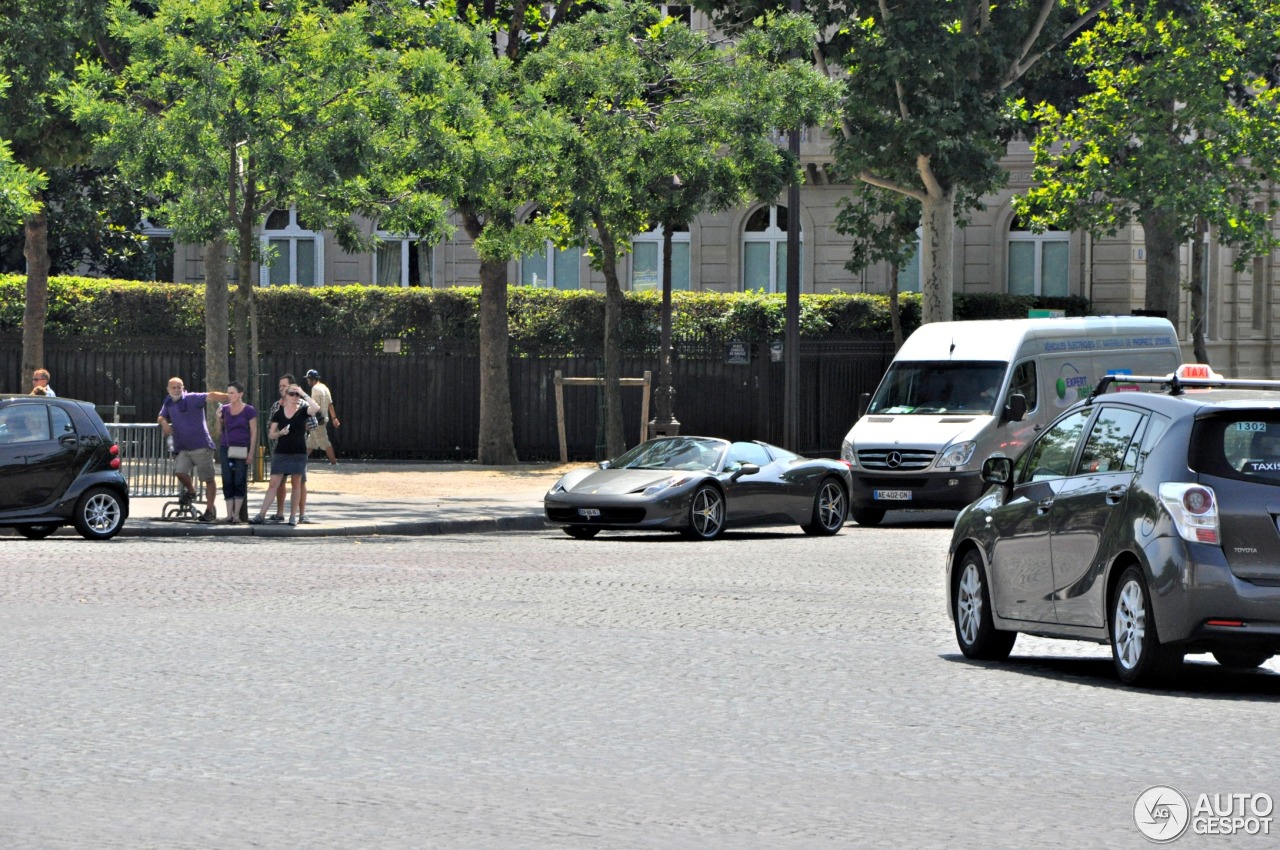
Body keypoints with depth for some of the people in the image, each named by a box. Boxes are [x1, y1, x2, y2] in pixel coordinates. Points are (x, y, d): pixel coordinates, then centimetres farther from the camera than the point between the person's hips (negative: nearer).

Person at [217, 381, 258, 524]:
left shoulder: (249, 410, -3)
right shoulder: (225, 409, 8)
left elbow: (254, 433, -2)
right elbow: (220, 430, 15)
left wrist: (251, 452, -8)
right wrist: (218, 418, -4)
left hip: (241, 450, -3)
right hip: (226, 448, 3)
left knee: (240, 481, -5)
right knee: (227, 481, -1)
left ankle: (237, 514, -3)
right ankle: (229, 513, 0)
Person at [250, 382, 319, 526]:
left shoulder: (302, 411, 2)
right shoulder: (278, 414, 6)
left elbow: (316, 408, -21)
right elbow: (270, 434, 9)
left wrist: (304, 394, -15)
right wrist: (280, 433, -12)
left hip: (298, 453, -1)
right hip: (281, 453, 1)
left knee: (296, 484, 3)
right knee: (273, 484, -2)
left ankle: (293, 516, 10)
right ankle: (261, 515, -3)